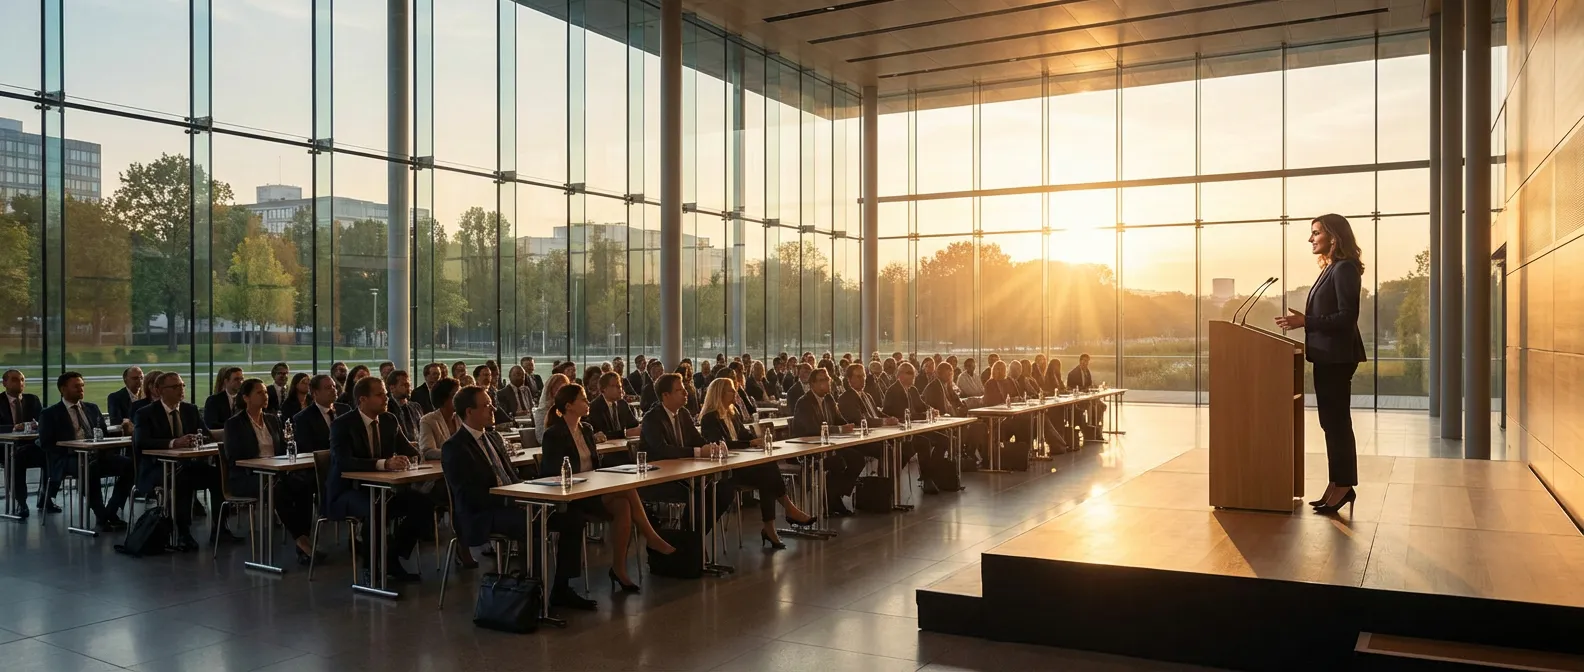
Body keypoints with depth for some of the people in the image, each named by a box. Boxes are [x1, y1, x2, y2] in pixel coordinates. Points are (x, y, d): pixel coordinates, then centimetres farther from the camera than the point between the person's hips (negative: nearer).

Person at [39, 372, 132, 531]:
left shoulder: (92, 408, 21)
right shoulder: (50, 414, 7)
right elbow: (45, 444, -1)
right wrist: (70, 449, -16)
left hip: (96, 454, 5)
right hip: (70, 458, -5)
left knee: (128, 465, -25)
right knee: (90, 468, -40)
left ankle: (110, 512, -18)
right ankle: (102, 516, -30)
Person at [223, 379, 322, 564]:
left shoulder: (273, 420, 17)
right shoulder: (234, 424, 1)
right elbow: (233, 458, -7)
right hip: (245, 478, -4)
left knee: (304, 483, -29)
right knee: (277, 488, -38)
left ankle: (303, 539, -32)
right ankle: (300, 539, -32)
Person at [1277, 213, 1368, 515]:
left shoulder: (1344, 269, -13)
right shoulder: (1330, 269, 16)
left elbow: (1347, 317, -19)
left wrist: (1306, 322, -20)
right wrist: (1304, 324, 15)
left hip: (1337, 357, -10)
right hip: (1326, 356, 10)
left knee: (1337, 421, -5)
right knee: (1331, 421, 12)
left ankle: (1344, 486, 2)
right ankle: (1337, 485, 18)